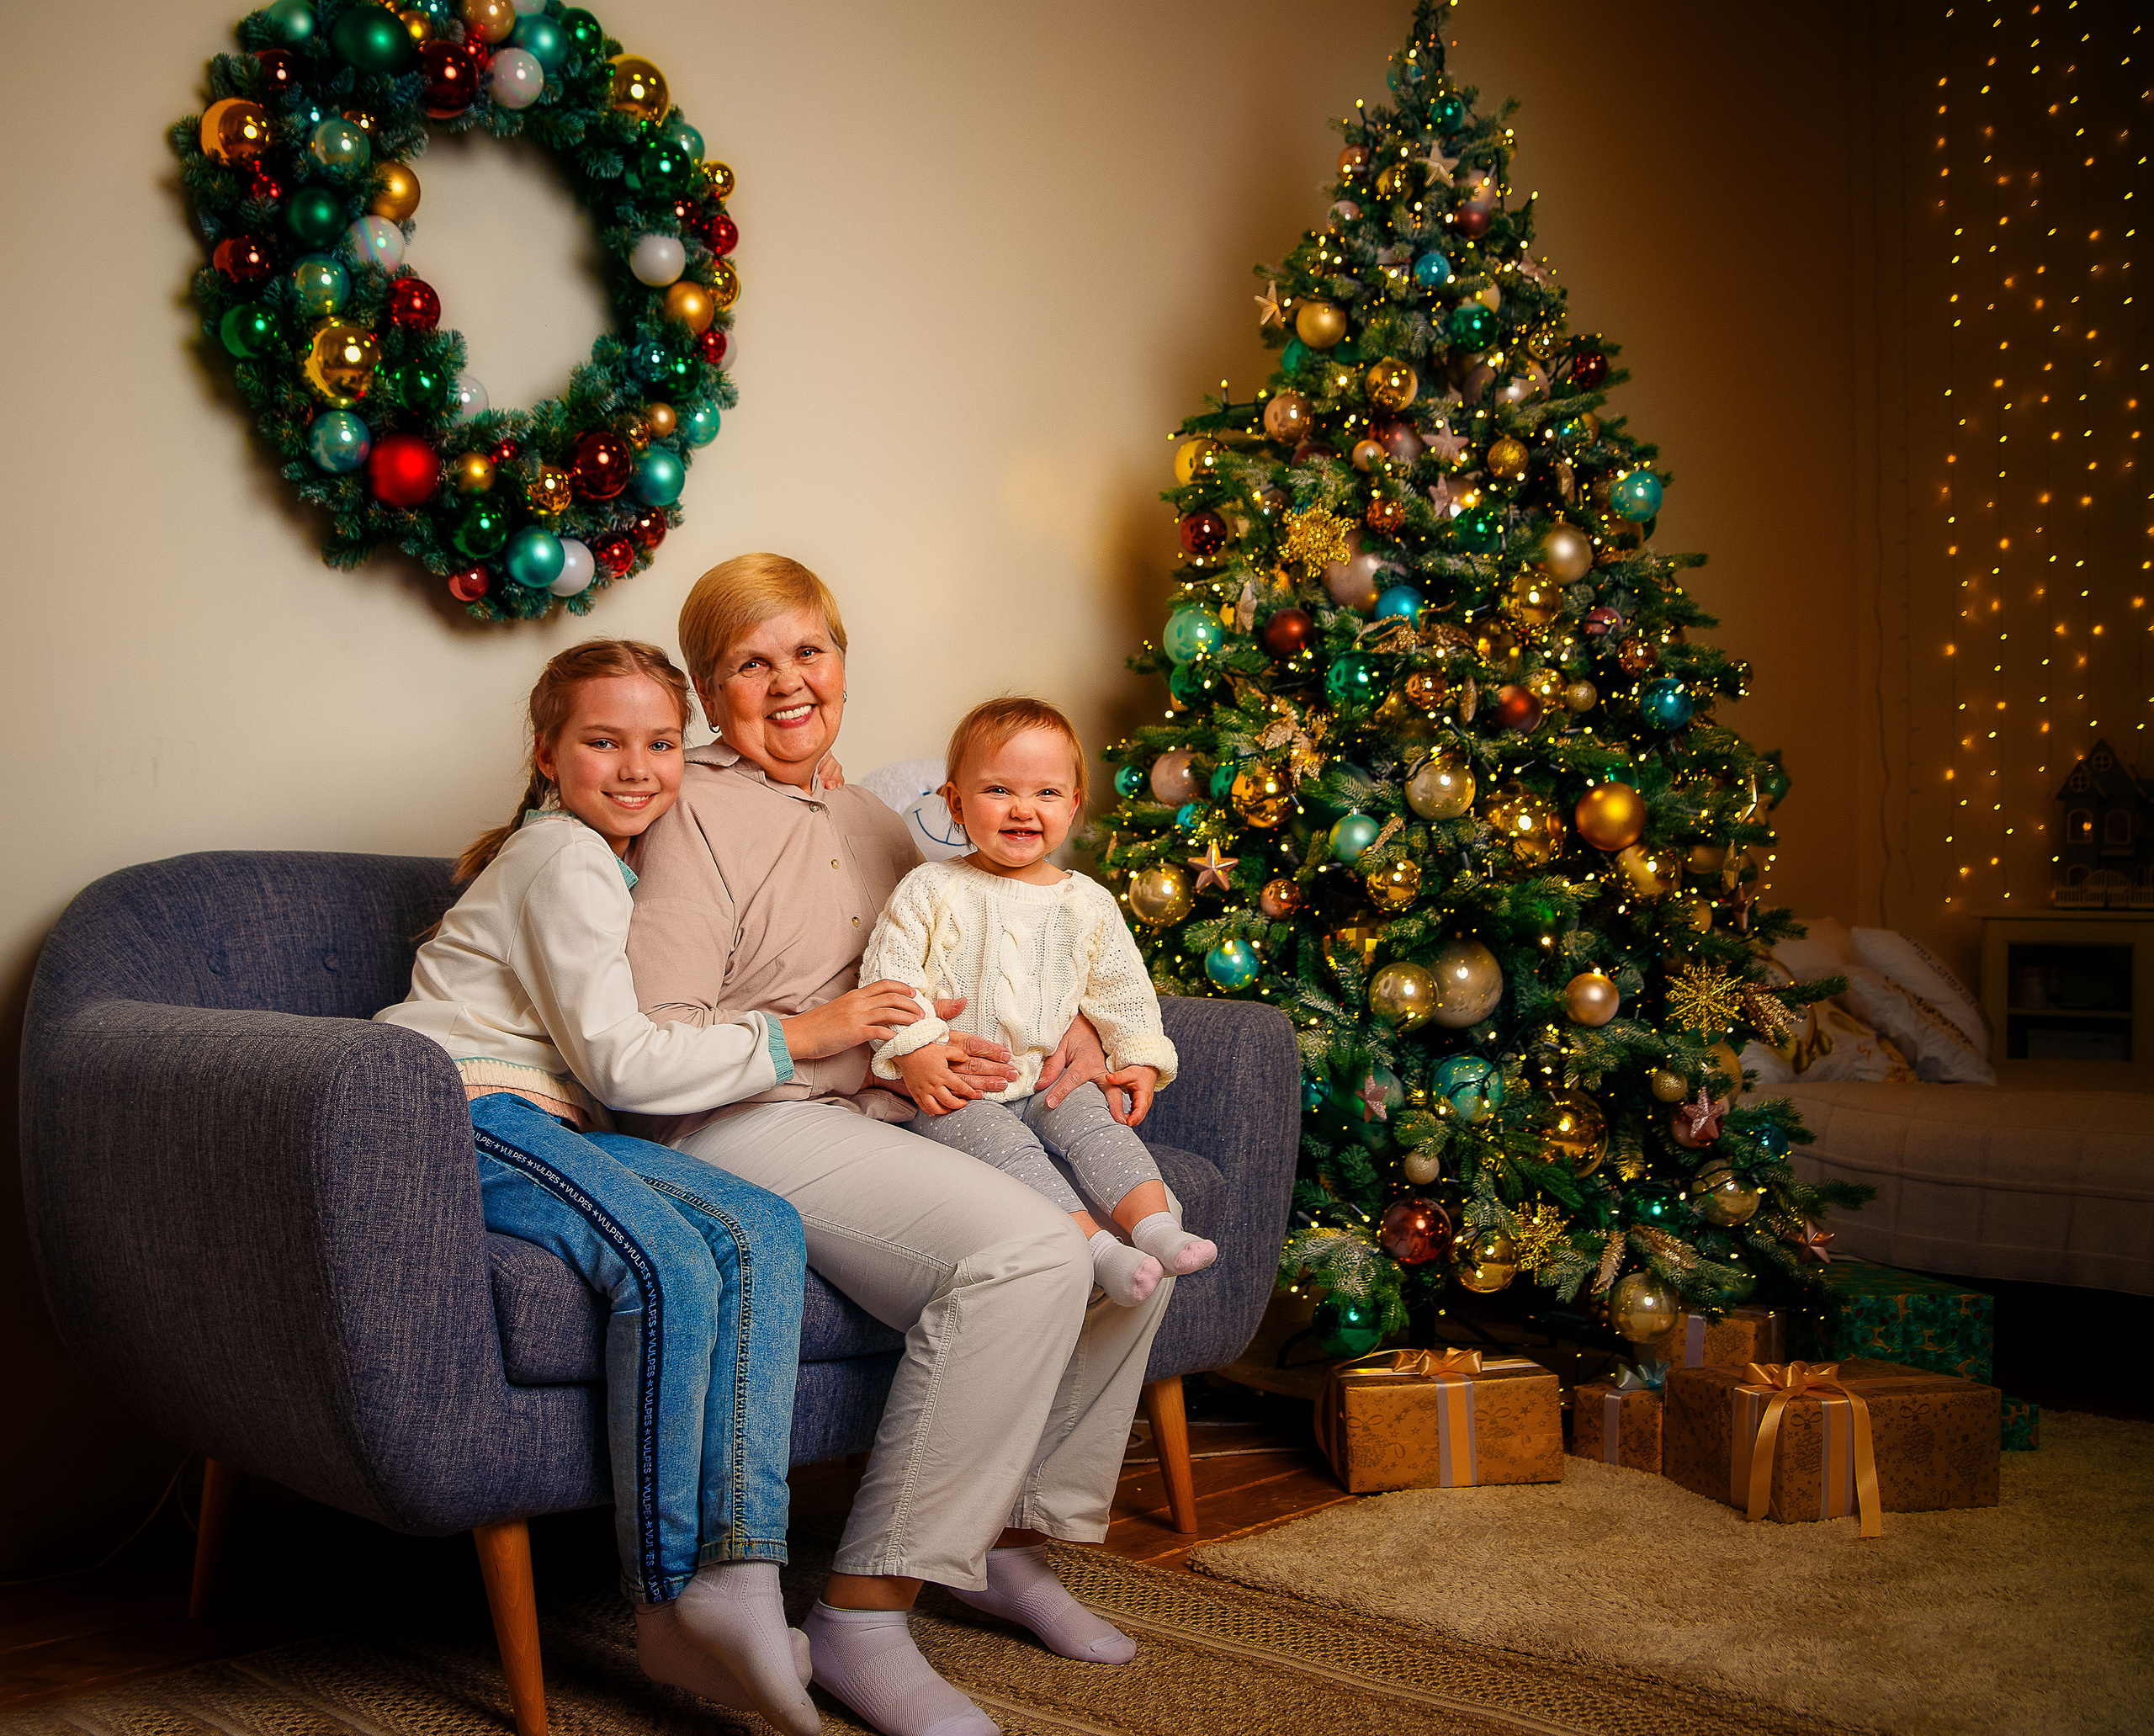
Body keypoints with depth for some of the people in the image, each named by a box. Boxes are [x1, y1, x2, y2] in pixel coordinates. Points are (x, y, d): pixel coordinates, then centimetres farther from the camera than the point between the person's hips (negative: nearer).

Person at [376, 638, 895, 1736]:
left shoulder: (612, 858, 24)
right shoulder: (565, 859, -6)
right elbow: (620, 1061, -13)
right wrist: (794, 1037, -8)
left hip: (553, 1126, 9)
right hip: (462, 1111, -9)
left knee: (763, 1231, -17)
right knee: (670, 1261, -33)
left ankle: (738, 1576, -29)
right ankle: (669, 1612, -24)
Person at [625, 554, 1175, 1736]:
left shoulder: (865, 820, 20)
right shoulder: (698, 812, -4)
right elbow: (654, 1035, -14)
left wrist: (1075, 1025, 6)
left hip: (876, 1125, 8)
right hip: (748, 1129, -8)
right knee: (1027, 1249, -29)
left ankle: (1010, 1534, 9)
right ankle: (863, 1617, -22)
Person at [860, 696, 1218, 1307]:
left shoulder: (1088, 904, 8)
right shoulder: (931, 891, -3)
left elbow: (1123, 991, 16)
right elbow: (888, 975, -7)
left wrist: (1141, 1059, 6)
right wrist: (914, 1051, -18)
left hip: (1052, 1079, 4)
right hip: (953, 1091, -4)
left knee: (1096, 1123, -23)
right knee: (1005, 1144, -28)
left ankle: (1155, 1225, -33)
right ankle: (1099, 1250, -39)